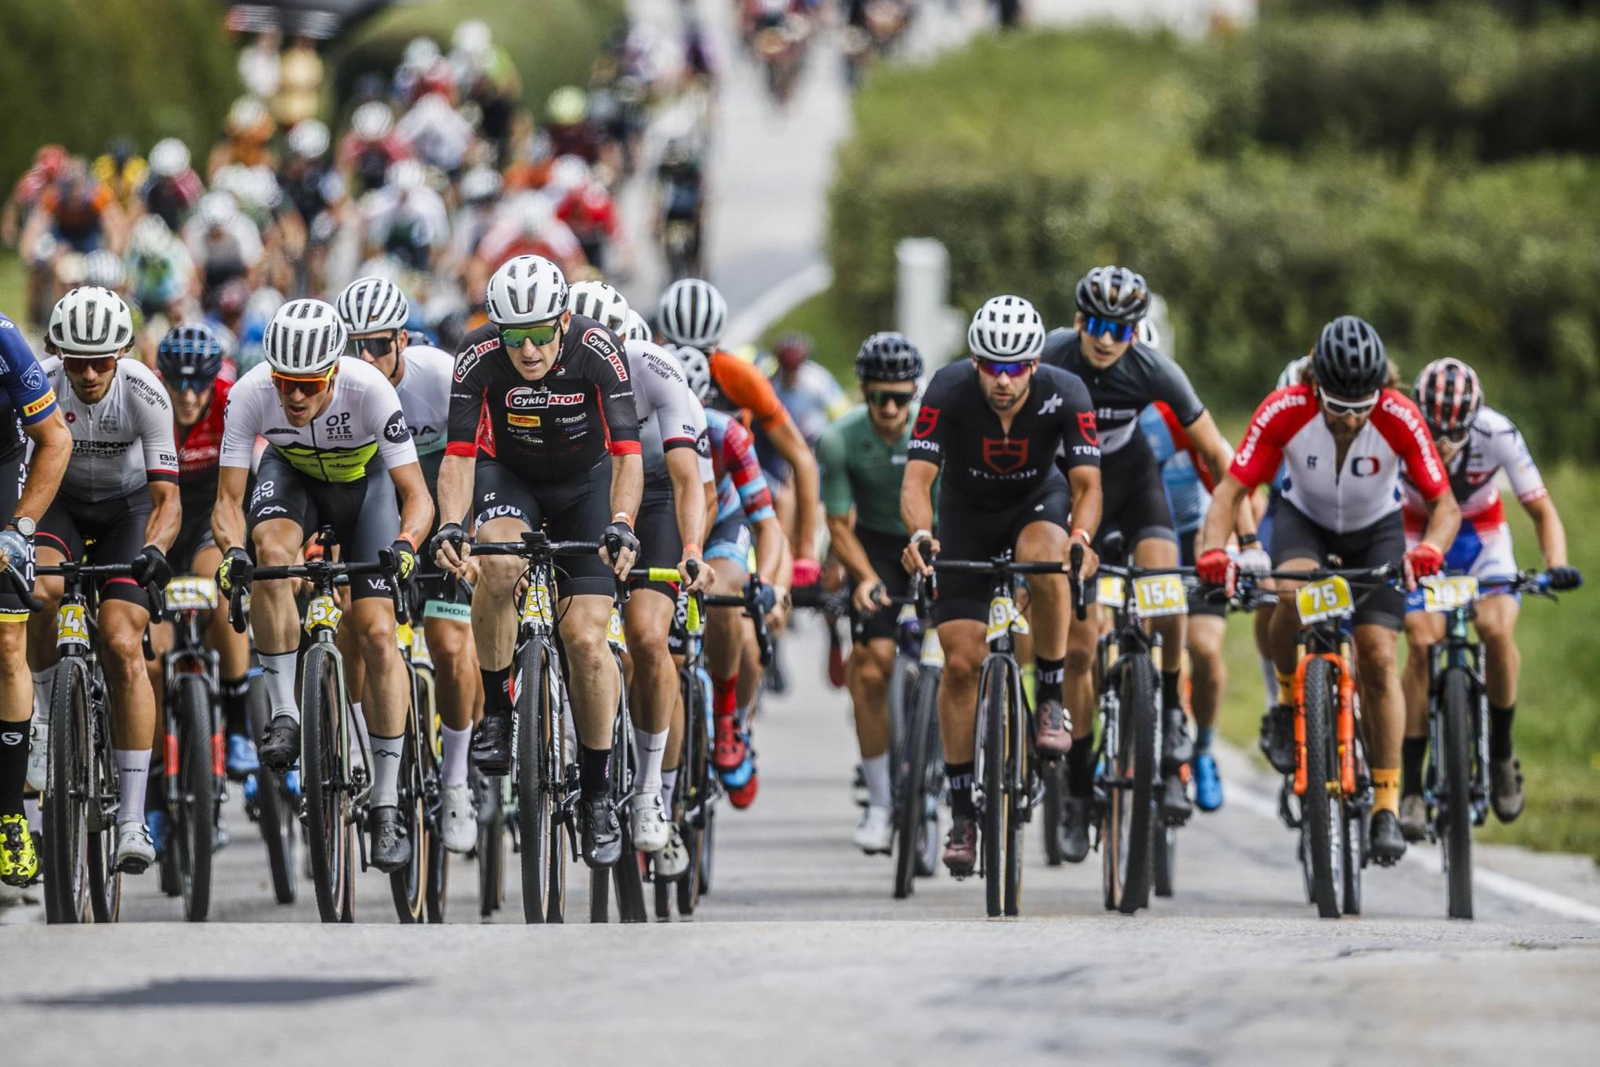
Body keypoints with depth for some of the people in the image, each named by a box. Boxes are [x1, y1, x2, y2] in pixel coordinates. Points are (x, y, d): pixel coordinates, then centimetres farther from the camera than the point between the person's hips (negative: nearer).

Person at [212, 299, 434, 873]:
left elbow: (417, 495, -33)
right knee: (271, 551, -34)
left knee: (376, 632, -13)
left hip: (365, 481, -1)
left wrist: (405, 545, -53)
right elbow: (228, 499, -26)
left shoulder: (369, 390, -36)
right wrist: (232, 551, -46)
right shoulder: (250, 394, -31)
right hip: (292, 476, 1)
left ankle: (386, 805, -5)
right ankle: (283, 715, -21)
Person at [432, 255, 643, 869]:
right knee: (500, 562, -34)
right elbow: (459, 455, -28)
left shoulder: (597, 351, -29)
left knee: (586, 640, -11)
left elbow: (627, 453, -33)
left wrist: (621, 525, -50)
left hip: (584, 481, 0)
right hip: (508, 474, 0)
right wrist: (451, 525, -46)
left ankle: (597, 791, 7)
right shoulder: (479, 357, -27)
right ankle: (496, 708, -13)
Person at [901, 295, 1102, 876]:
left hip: (1037, 501, 0)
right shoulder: (949, 390, -29)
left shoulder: (1064, 394, -27)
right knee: (961, 660, -8)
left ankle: (1051, 699, -18)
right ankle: (962, 811, 4)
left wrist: (1081, 537, -50)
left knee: (1046, 554, -37)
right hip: (966, 512, 0)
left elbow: (1086, 482, -29)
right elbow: (917, 478, -32)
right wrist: (919, 534, -53)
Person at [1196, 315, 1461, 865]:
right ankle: (1288, 701, -6)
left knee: (1377, 656, -12)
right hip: (1304, 519, 0)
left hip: (1375, 531, 0)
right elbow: (1231, 490, -28)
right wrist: (1214, 550, -47)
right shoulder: (1284, 411, -30)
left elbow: (1445, 504, -27)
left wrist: (1429, 548, -49)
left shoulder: (1399, 418, -30)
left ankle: (1387, 803, -4)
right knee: (1293, 593, -34)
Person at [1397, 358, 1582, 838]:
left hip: (1481, 534, 0)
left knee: (1496, 627, -27)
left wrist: (1557, 564, -37)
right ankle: (1411, 788, -15)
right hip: (1418, 535, 0)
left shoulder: (1497, 434, -28)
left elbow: (1542, 510, -20)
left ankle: (1501, 750, -3)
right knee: (1422, 644, -22)